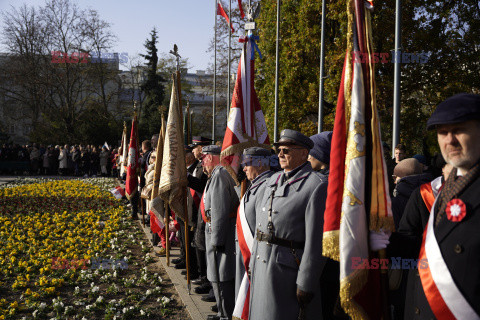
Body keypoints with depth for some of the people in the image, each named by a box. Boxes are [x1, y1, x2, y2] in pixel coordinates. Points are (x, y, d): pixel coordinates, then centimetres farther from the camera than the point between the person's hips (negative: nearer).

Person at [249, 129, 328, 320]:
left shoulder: (317, 185, -12)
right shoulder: (274, 180, 13)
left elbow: (316, 240, -16)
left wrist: (305, 284, -17)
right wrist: (253, 263, 16)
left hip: (287, 269, -7)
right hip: (261, 266, 7)